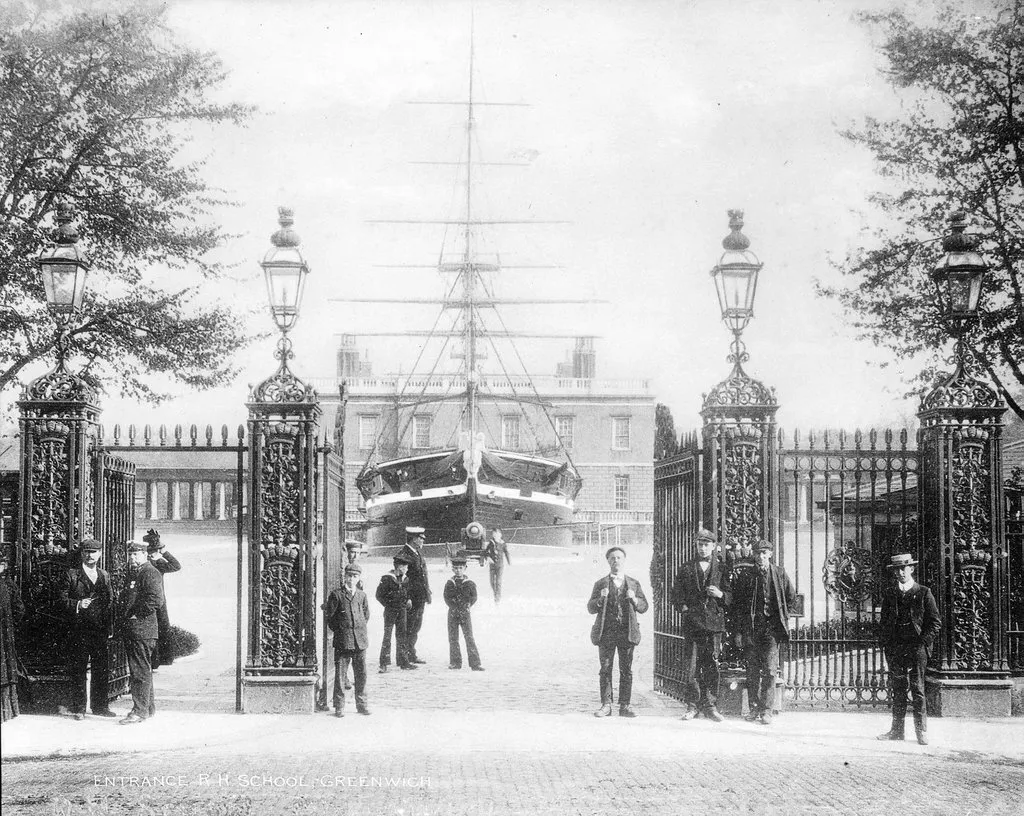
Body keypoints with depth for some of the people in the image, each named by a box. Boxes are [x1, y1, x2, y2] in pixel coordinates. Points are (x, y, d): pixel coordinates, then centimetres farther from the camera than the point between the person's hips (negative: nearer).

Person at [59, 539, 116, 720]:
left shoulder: (104, 575, 16)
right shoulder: (71, 575, 1)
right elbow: (63, 599, -3)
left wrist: (108, 625, 8)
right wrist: (77, 604, -20)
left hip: (100, 629, 4)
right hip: (80, 629, -4)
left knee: (102, 668, 6)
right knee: (79, 669, -1)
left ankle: (100, 705, 16)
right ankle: (78, 708, 5)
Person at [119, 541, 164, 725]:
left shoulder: (150, 573, -11)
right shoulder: (134, 573, 21)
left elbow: (156, 599, -22)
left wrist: (137, 615, -16)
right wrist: (126, 617, 14)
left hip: (143, 629, -10)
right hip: (132, 630, 10)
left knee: (141, 671, -9)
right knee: (142, 670, 16)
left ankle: (140, 711, -8)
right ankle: (149, 707, 24)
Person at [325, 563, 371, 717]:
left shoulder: (362, 595, 10)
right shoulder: (336, 594, -2)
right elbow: (329, 616, 0)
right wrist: (338, 631, 2)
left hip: (360, 640, 4)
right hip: (343, 641, -4)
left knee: (361, 673, 7)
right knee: (340, 673, -2)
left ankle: (361, 704, 17)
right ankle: (339, 706, 3)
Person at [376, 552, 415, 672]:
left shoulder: (405, 579, 8)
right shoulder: (387, 578, -12)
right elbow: (379, 595, -9)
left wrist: (408, 601, 3)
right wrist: (388, 605, -10)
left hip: (402, 610, 6)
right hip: (390, 611, -6)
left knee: (402, 635, 10)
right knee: (387, 636, -6)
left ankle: (403, 661, 17)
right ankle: (384, 663, -4)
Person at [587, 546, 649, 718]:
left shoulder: (633, 584, 12)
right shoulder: (601, 584, 9)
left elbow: (644, 607, 9)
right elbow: (590, 608, 5)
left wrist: (634, 599, -10)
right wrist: (600, 599, -13)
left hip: (627, 631, 0)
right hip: (606, 631, 0)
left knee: (626, 670, 0)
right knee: (605, 669, -1)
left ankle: (625, 705, 5)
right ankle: (606, 705, 2)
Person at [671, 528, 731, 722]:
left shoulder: (721, 569, 11)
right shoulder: (686, 569, 11)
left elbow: (731, 596, 9)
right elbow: (676, 594, 11)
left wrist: (720, 594, -11)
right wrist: (683, 606, -7)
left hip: (714, 623, 0)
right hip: (692, 622, 0)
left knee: (712, 666, -1)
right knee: (692, 666, -2)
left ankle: (710, 706, 6)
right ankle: (692, 705, 4)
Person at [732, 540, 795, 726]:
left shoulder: (780, 574, 5)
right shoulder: (746, 576, 6)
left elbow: (791, 597, 16)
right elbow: (736, 601, 10)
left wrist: (780, 616, 9)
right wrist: (740, 626, 4)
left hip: (771, 627, -1)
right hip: (751, 627, 1)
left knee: (769, 669, -8)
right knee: (752, 670, 3)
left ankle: (767, 710, -8)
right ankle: (754, 708, 9)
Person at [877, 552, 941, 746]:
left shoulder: (924, 593, 1)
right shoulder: (889, 594, 12)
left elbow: (935, 622, 1)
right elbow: (883, 621, 17)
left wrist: (922, 643, -8)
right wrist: (886, 643, 6)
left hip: (917, 648, -3)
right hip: (895, 648, 4)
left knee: (917, 689, -6)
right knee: (898, 690, 5)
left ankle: (921, 731, -1)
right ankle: (897, 730, 9)